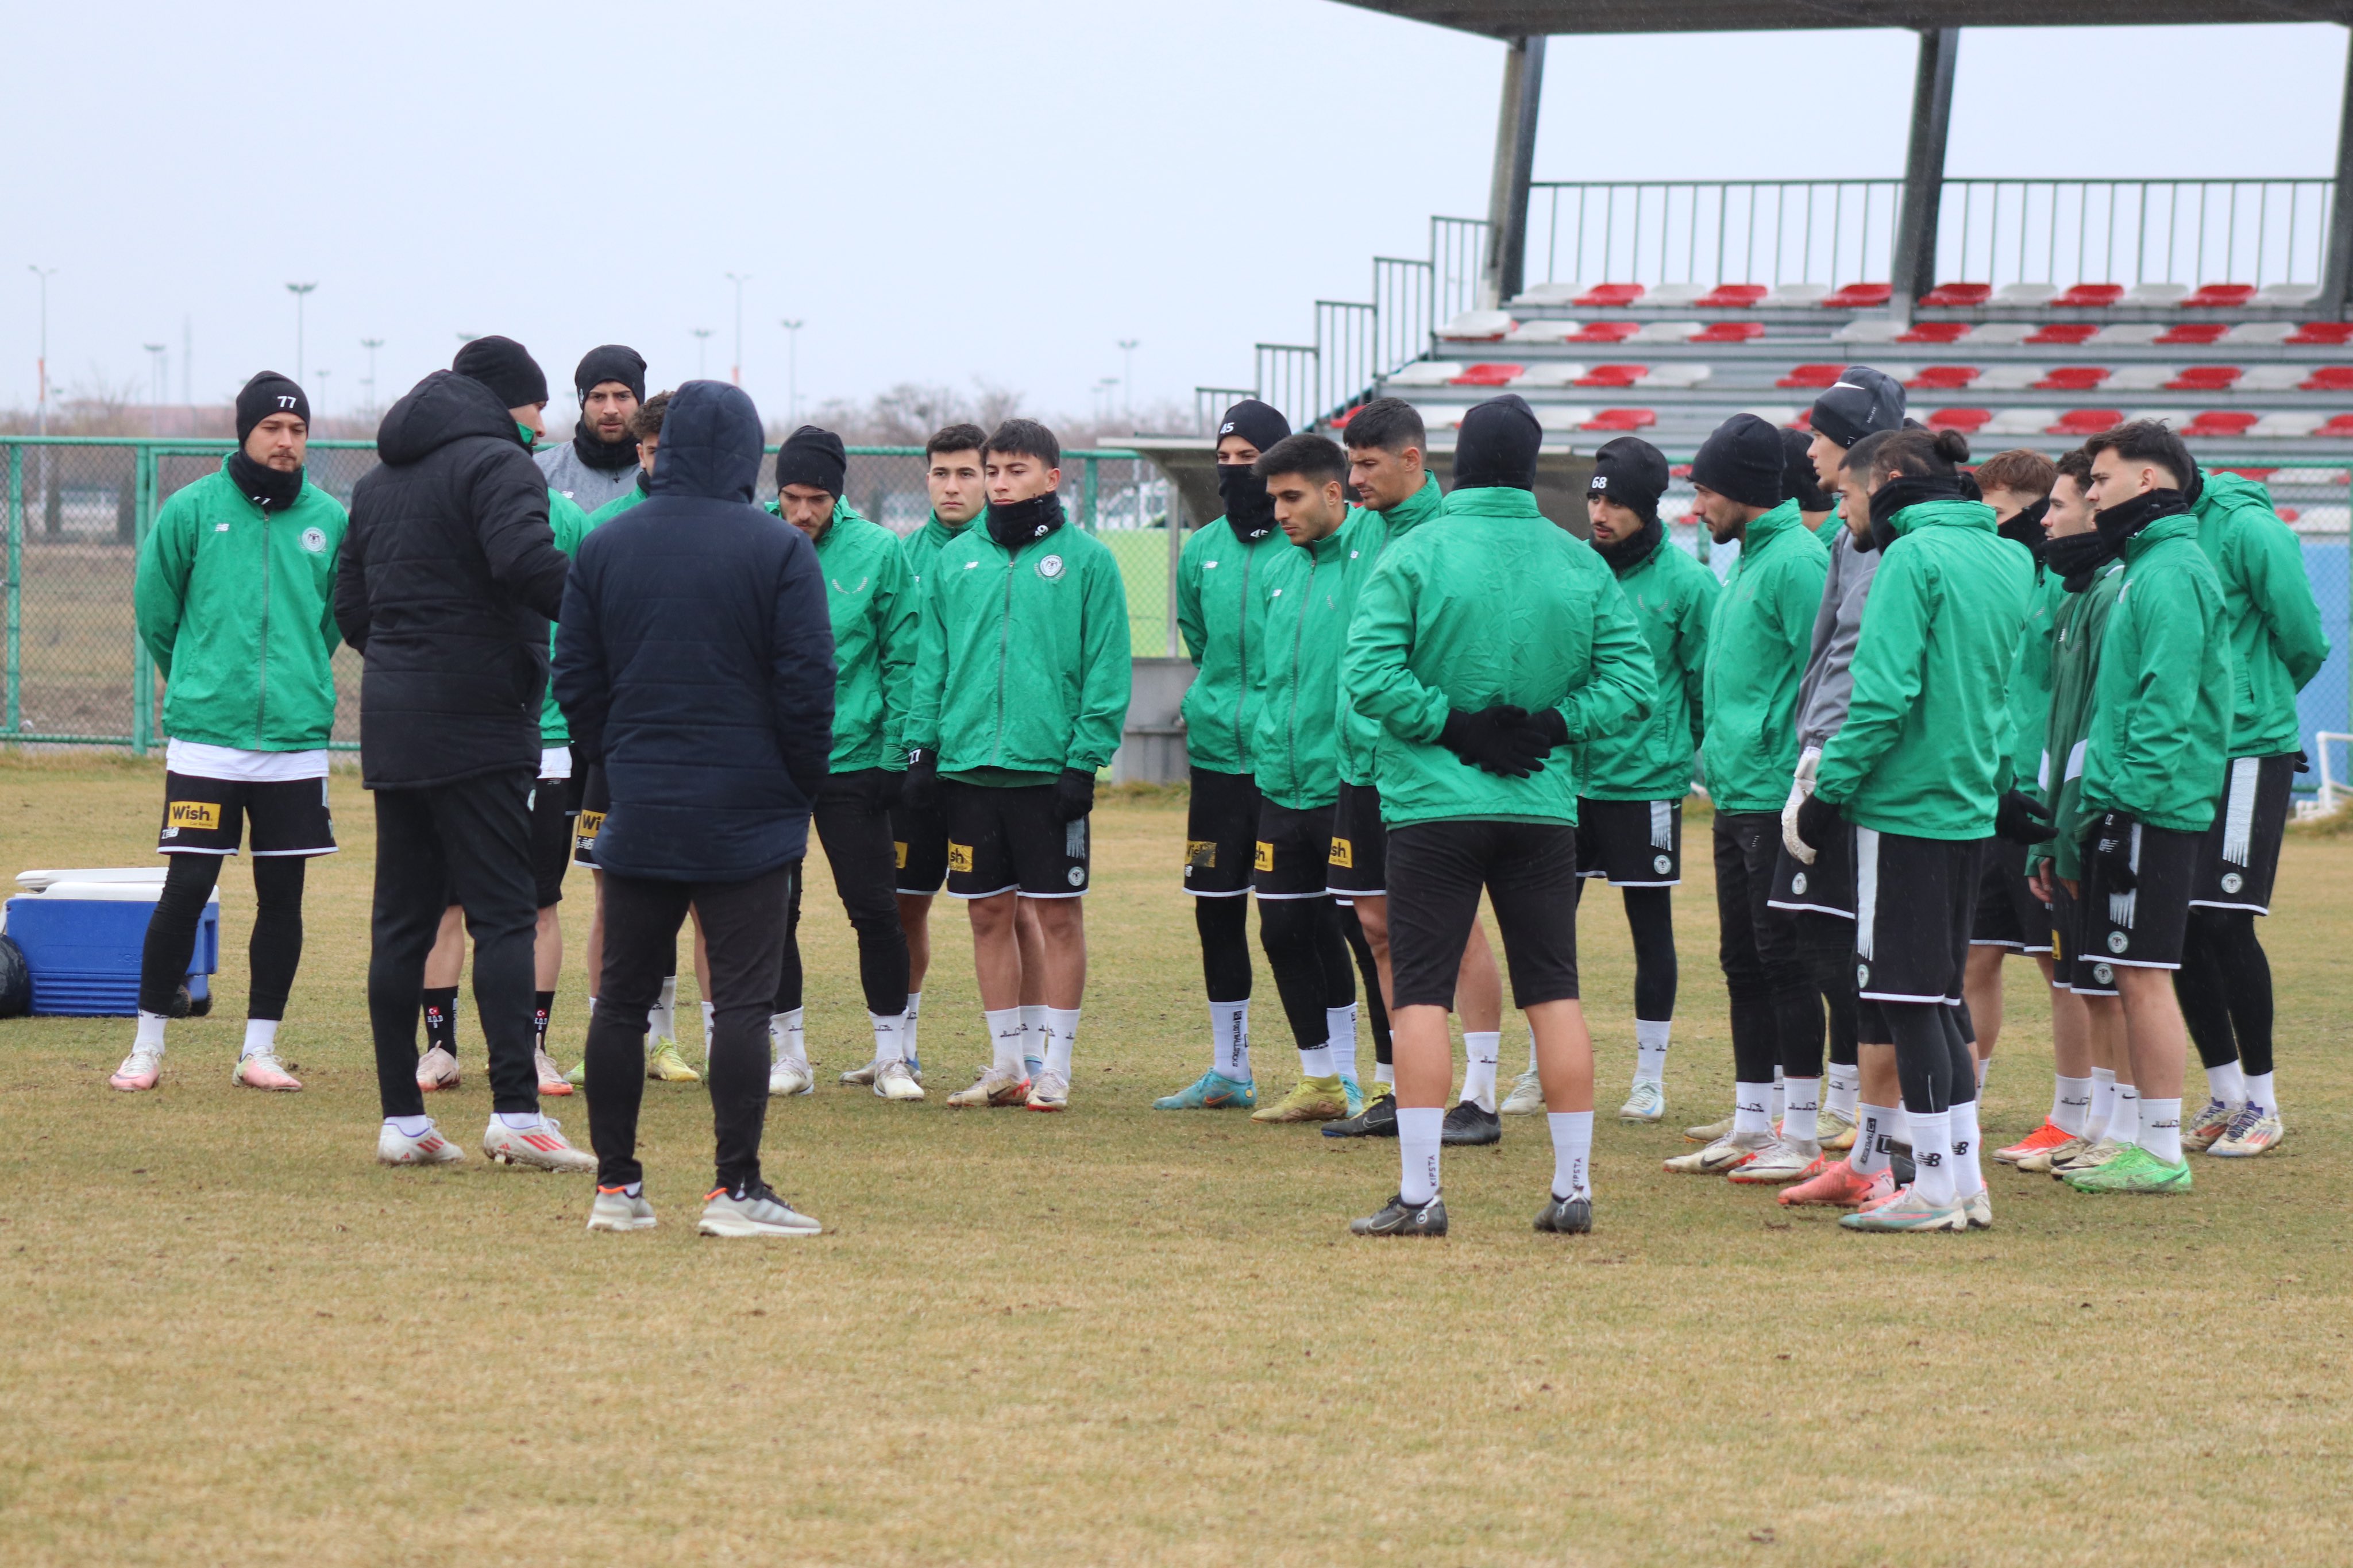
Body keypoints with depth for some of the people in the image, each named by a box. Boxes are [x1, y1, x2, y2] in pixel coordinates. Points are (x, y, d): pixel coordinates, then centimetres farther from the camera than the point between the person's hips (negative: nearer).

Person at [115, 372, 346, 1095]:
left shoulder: (328, 519, 3)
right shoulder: (192, 510, -3)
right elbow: (153, 606, 7)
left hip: (296, 742, 3)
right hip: (205, 740, -3)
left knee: (283, 897, 5)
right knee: (185, 891, -4)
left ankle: (259, 1049, 15)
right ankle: (147, 1046, 7)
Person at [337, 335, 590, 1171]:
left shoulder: (380, 479, 19)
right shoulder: (496, 462, -7)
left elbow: (350, 606, 19)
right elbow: (528, 562, -24)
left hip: (390, 725, 8)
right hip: (476, 725, -8)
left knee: (402, 921, 8)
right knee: (505, 915, -8)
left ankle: (401, 1118, 8)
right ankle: (515, 1110, -15)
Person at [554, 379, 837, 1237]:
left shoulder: (605, 547, 6)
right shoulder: (779, 552, -6)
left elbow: (575, 679, 8)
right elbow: (808, 685, -8)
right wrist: (803, 789, 4)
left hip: (637, 813, 4)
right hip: (748, 813, -4)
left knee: (622, 999, 10)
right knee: (742, 1001, -2)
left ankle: (617, 1185, 11)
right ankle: (736, 1189, -6)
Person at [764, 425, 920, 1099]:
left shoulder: (878, 552, -3)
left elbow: (902, 659, 0)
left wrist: (895, 753, -4)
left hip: (853, 758, -1)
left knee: (875, 909, -1)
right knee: (771, 913, 5)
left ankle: (892, 1054, 9)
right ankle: (789, 1053, 17)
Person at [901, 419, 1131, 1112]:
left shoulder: (1086, 560, -1)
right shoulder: (955, 560, 11)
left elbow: (1106, 669, -4)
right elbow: (931, 663, 13)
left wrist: (1085, 758, -11)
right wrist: (921, 747, 4)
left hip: (1048, 767, -4)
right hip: (968, 764, 4)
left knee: (1058, 913, 0)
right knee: (989, 912, 8)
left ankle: (1056, 1066, 6)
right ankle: (1006, 1063, 16)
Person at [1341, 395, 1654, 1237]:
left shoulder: (1415, 555, -7)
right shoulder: (1580, 565, 3)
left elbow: (1368, 674, -16)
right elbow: (1632, 679, 1)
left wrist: (1450, 726, -7)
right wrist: (1554, 724, -1)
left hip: (1433, 802, -3)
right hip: (1545, 805, 3)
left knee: (1420, 994, 0)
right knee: (1555, 993, 9)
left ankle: (1420, 1192, -5)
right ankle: (1573, 1187, 10)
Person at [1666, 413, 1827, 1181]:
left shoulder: (1797, 562, -14)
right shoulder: (1749, 562, 17)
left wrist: (1800, 784, -20)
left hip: (1777, 800, -10)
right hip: (1736, 797, 10)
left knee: (1785, 961, -6)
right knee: (1744, 963, 13)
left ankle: (1805, 1135, -2)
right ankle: (1750, 1124, 20)